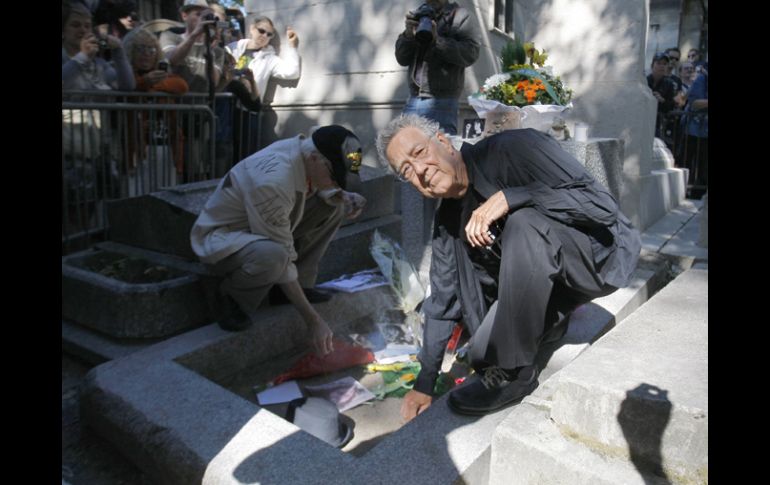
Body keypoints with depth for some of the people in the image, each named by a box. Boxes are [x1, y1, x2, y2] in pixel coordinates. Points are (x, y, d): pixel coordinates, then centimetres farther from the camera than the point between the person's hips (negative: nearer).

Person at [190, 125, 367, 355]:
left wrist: (342, 199, -14)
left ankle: (302, 283, 1)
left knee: (334, 206, -5)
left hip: (261, 231, 8)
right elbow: (282, 257, -32)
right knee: (272, 255, -41)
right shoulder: (272, 182, -35)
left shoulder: (305, 148, -12)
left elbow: (316, 189, 10)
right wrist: (314, 321, -28)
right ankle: (235, 298, -9)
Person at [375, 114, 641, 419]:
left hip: (605, 254, -6)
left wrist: (509, 198, -35)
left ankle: (513, 371, -20)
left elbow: (601, 204, -26)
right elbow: (443, 300, 4)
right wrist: (424, 385, 6)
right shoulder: (447, 219, -1)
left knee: (525, 222, -35)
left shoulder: (514, 147, -21)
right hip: (547, 278, 6)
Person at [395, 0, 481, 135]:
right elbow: (402, 58, 12)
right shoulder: (419, 16, 17)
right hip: (413, 99, 5)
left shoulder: (460, 16, 4)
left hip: (441, 101, -4)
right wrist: (408, 34, -6)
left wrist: (438, 40, -18)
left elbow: (471, 53, -10)